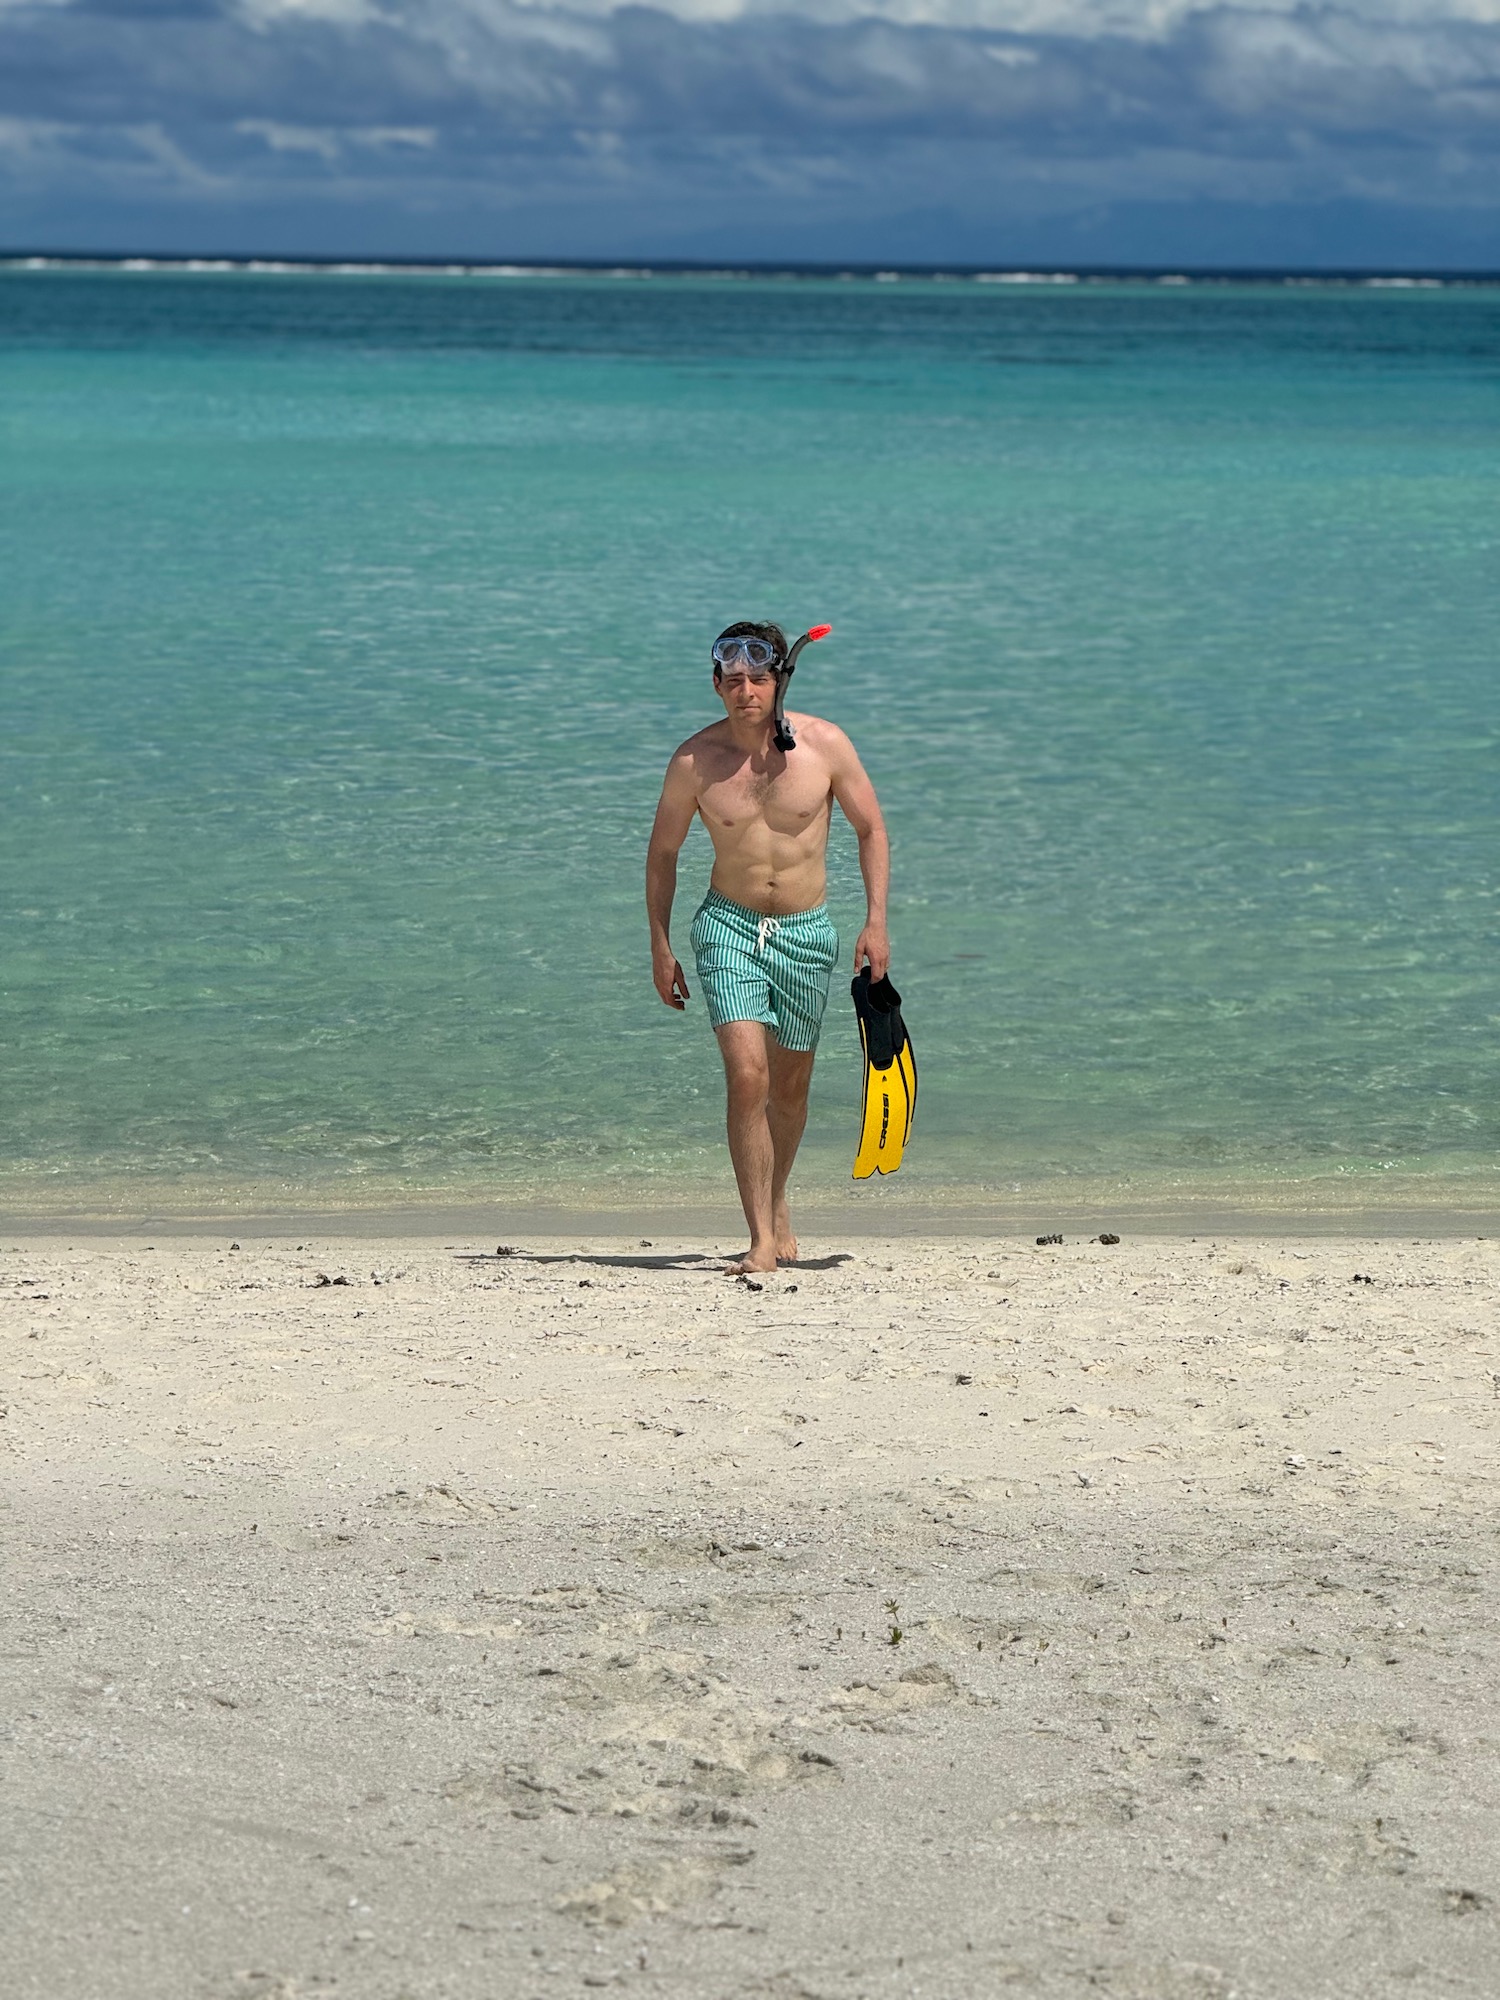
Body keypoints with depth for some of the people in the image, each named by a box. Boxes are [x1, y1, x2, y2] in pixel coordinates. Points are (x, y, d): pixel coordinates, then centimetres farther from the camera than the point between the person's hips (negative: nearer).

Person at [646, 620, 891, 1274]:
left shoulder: (825, 745, -8)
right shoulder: (695, 760, -8)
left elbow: (871, 829, 4)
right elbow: (663, 851, 6)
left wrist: (876, 921, -5)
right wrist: (660, 948, 5)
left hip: (807, 932, 2)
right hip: (729, 927, -2)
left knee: (789, 1086, 14)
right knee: (746, 1076, -18)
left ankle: (776, 1204, 39)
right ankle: (761, 1238, -15)